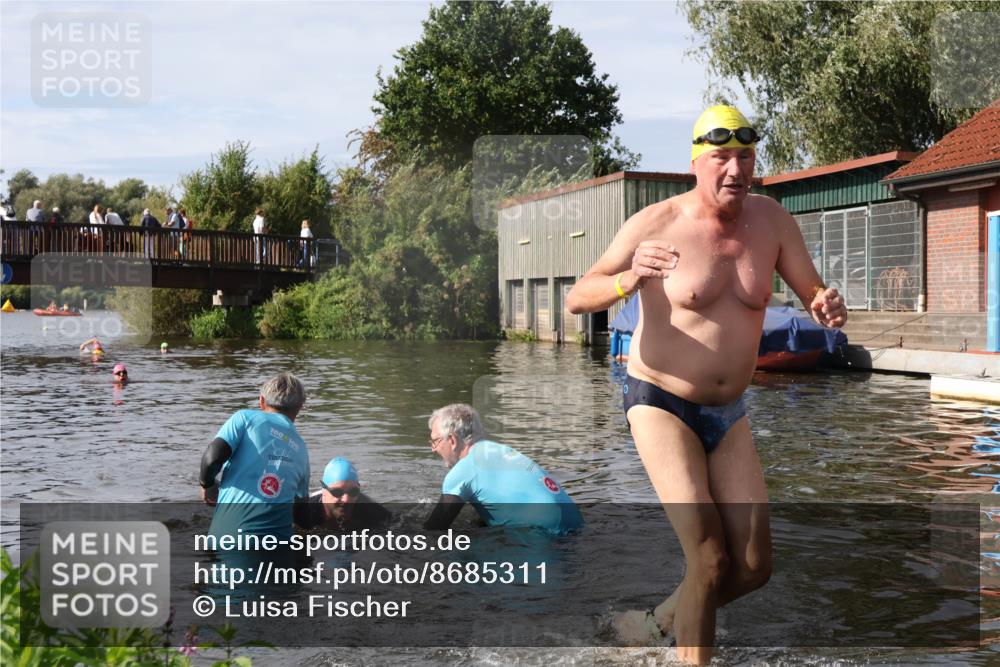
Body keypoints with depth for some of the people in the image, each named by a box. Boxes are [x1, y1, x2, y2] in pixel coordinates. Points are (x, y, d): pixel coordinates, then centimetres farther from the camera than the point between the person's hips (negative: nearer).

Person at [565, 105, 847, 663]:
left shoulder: (772, 220, -2)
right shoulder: (655, 224, -15)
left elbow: (814, 294, 5)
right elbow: (576, 299, -14)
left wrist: (830, 307, -21)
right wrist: (630, 279, -36)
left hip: (729, 415, 6)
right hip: (661, 406, -5)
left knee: (754, 567, 7)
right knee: (710, 559, -16)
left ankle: (657, 622, 32)